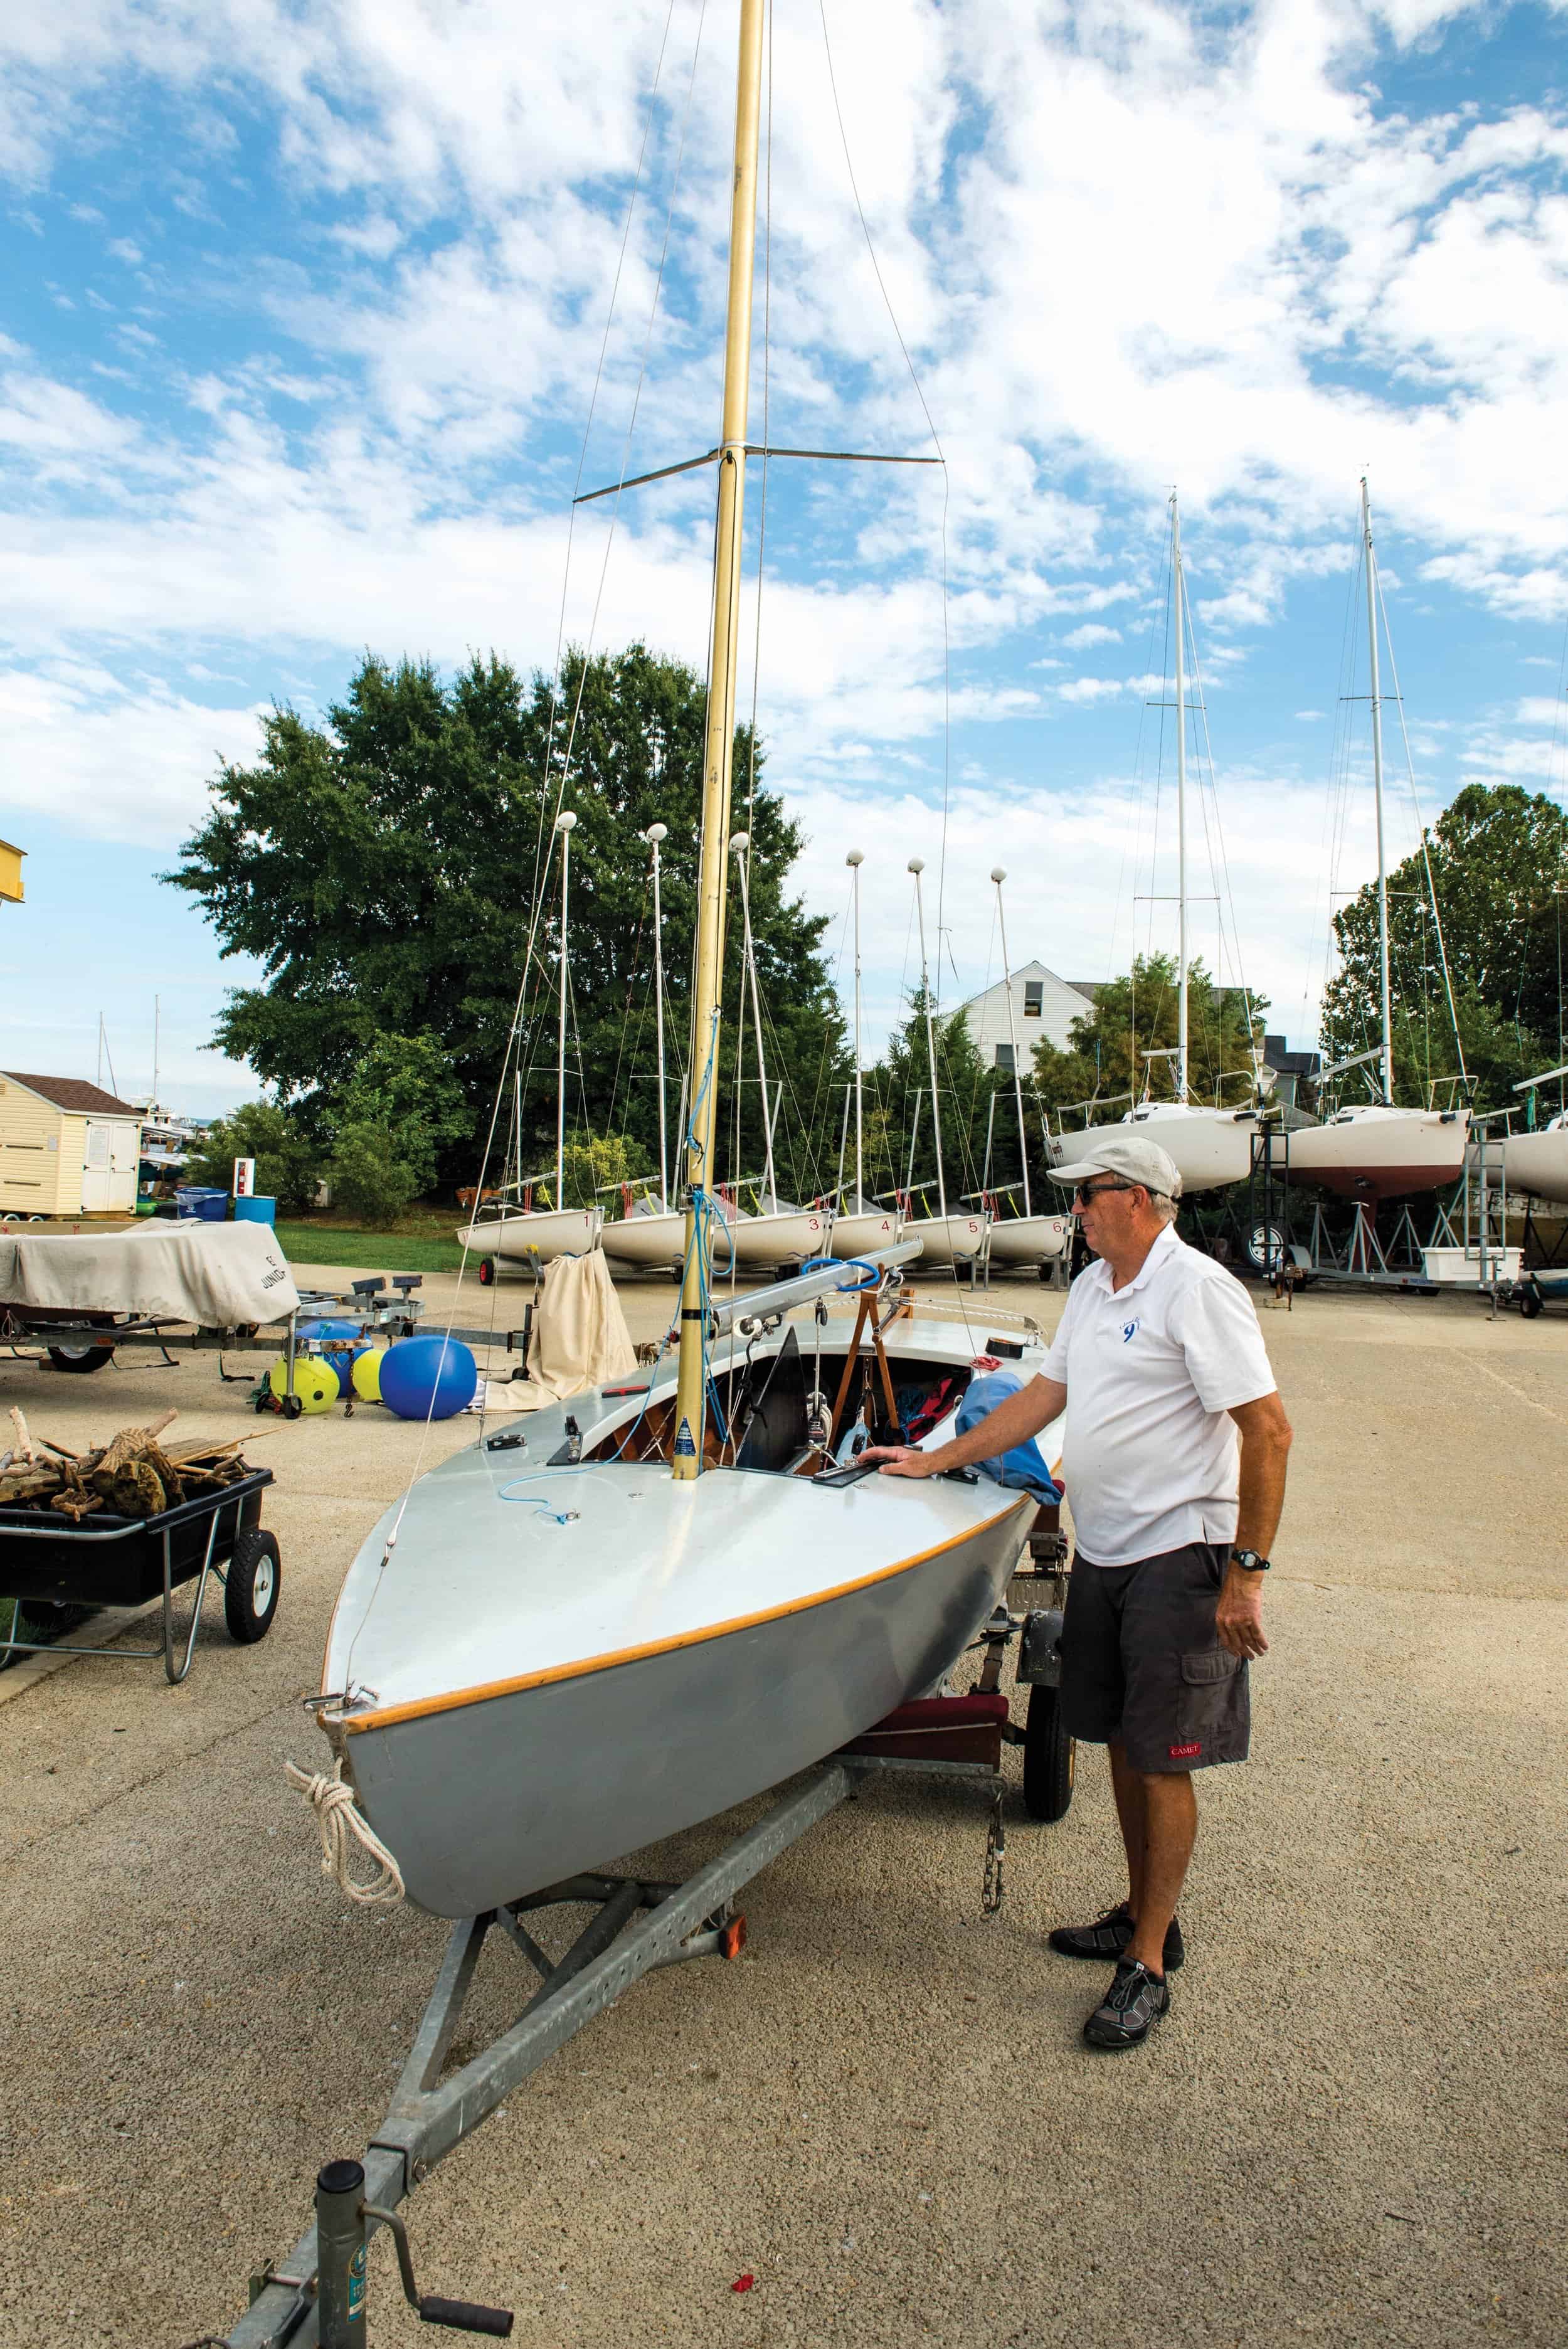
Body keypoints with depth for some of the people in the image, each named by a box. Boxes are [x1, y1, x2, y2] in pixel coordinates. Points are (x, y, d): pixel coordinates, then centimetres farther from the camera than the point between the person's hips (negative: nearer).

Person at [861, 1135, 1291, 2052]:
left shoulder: (1199, 1291, -16)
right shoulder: (1093, 1287, 11)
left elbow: (1270, 1431, -18)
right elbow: (1043, 1397, 17)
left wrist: (1247, 1571, -19)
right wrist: (935, 1460, 16)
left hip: (1179, 1558, -8)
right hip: (1102, 1554, 8)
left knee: (1164, 1761, 1)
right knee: (1124, 1745, 17)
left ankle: (1148, 1968, 14)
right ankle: (1143, 1917, 33)